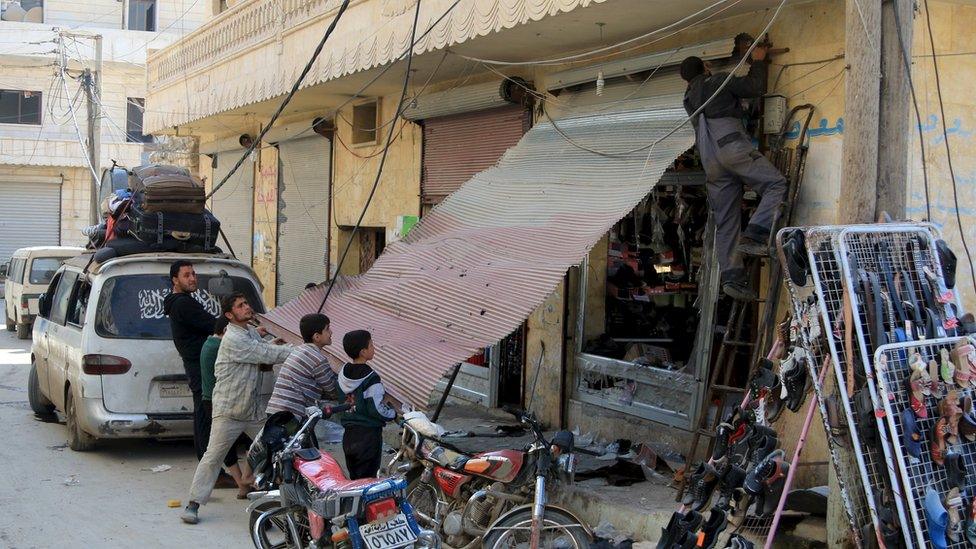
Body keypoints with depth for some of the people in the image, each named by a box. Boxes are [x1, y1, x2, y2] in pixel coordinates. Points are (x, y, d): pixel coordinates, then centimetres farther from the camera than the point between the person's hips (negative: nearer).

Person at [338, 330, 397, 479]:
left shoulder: (344, 373, 3)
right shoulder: (371, 379, -20)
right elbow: (377, 409, -21)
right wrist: (394, 414, -5)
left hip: (348, 432, 7)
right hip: (368, 433, -7)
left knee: (353, 476, 17)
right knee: (367, 478, 1)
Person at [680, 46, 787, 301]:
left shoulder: (689, 98, 28)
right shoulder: (718, 81, 10)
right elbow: (754, 87, 7)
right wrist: (758, 61, 23)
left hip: (709, 160, 7)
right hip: (732, 146, -6)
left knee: (725, 220, 3)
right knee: (776, 185, -7)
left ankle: (732, 276, -7)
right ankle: (754, 236, -26)